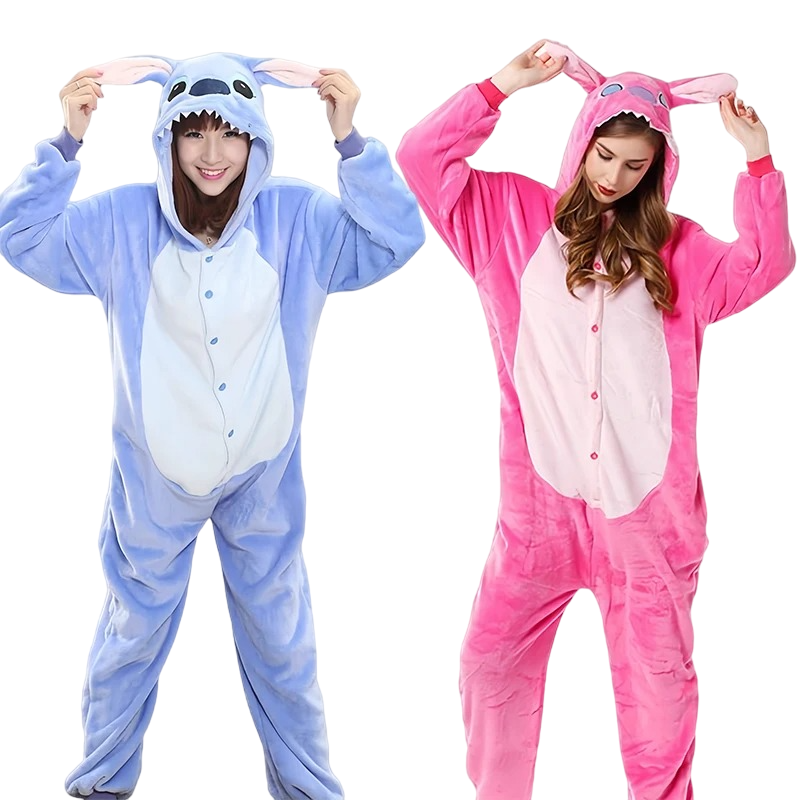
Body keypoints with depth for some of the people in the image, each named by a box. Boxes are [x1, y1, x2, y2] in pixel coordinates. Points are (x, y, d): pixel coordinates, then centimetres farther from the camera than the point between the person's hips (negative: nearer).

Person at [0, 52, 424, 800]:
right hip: (154, 476, 0)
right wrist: (67, 140, -22)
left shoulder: (297, 218, -10)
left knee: (281, 640, 18)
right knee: (130, 634, 18)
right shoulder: (122, 221, -9)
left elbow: (394, 238, -16)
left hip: (264, 477, 0)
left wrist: (348, 139, -26)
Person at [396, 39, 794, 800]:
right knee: (494, 662, 7)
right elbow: (421, 158, 1)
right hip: (541, 496, 0)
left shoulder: (675, 248, 8)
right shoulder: (513, 217, 6)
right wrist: (505, 85, -4)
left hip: (648, 500, 0)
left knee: (659, 678, 9)